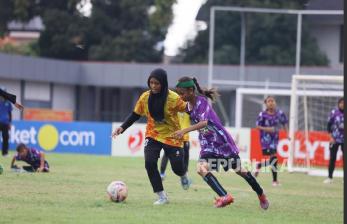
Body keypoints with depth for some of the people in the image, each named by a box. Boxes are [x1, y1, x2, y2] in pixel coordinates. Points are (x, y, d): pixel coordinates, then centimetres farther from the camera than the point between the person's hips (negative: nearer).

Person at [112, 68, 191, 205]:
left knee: (177, 168, -1)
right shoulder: (145, 97, -8)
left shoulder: (173, 98, -18)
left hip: (172, 137, -2)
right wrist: (122, 128, -4)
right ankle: (162, 197, -5)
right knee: (149, 163, -19)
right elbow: (135, 115, 4)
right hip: (153, 136, 2)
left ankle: (183, 176, 41)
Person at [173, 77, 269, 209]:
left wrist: (184, 131, -49)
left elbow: (204, 122, -39)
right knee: (201, 168, -20)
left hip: (221, 140, -6)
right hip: (207, 144, 7)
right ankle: (225, 197, -24)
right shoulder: (188, 106, 0)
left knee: (239, 170, 7)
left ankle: (261, 195, 28)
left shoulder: (201, 102, -23)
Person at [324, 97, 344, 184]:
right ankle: (329, 177, 6)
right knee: (332, 158, 0)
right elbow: (329, 125, 0)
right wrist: (331, 137, -5)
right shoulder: (334, 112, -2)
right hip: (335, 139, -1)